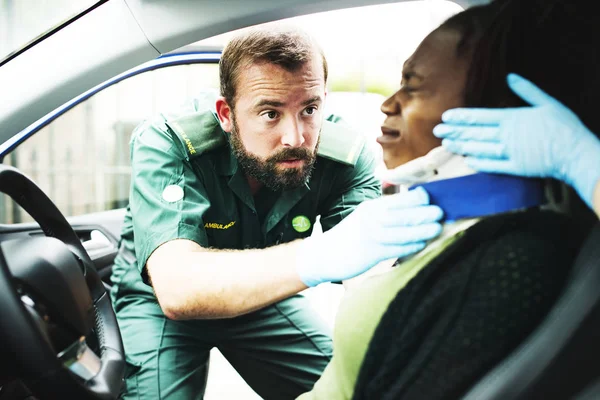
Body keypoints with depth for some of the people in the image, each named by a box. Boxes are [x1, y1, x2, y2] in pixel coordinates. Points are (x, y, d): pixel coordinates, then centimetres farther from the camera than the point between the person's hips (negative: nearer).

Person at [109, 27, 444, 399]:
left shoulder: (346, 155, -23)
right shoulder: (166, 143, -32)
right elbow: (178, 287, -45)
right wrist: (322, 255, -60)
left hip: (265, 296, 3)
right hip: (159, 301, -2)